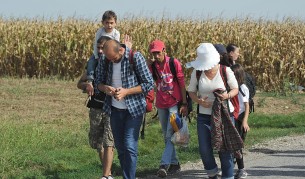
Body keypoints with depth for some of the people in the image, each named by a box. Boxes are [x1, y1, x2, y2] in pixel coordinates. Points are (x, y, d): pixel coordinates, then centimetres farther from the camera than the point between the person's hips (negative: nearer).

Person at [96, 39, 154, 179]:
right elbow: (99, 82, 10)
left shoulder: (135, 57, -15)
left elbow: (149, 84, -13)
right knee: (120, 147, 9)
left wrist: (126, 92, -23)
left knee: (129, 147, -12)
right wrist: (105, 88, -15)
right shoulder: (106, 60, -1)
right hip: (115, 110, 5)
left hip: (134, 109, -5)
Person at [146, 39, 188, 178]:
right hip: (161, 104, 5)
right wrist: (147, 66, -19)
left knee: (170, 134, -12)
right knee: (166, 136, 10)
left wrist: (184, 104, -8)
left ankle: (164, 165, -19)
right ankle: (174, 164, 20)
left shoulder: (174, 63, -8)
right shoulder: (152, 65, 1)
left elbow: (182, 83, -6)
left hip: (174, 104, -5)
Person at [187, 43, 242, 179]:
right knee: (204, 150, -2)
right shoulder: (197, 72, -4)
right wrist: (199, 101, -14)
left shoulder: (225, 71, -8)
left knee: (225, 149, 1)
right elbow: (191, 91, 7)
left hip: (225, 115, -2)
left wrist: (228, 95, -18)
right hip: (204, 115, 2)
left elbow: (235, 89, 4)